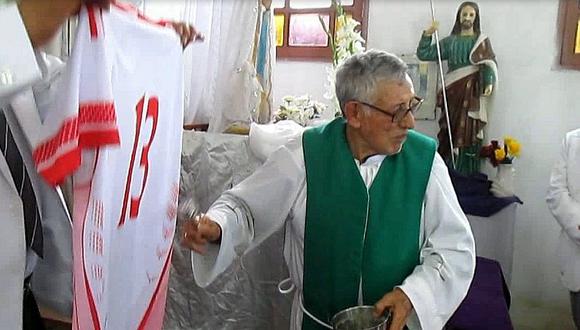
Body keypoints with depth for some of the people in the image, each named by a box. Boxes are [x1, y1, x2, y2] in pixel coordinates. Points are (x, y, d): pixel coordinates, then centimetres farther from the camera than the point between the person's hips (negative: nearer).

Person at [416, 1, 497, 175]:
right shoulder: (449, 41, 15)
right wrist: (428, 34, -2)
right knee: (448, 130, -2)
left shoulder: (482, 40, 10)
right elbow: (423, 54, 12)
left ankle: (467, 175, -2)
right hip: (452, 91, 2)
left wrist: (489, 82, -20)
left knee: (469, 131, -6)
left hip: (471, 90, -2)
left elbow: (489, 63, -2)